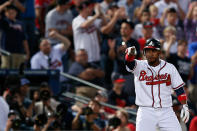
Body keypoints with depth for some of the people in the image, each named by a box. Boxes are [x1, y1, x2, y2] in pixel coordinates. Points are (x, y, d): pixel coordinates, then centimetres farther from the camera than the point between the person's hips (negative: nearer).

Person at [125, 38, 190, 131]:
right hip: (146, 112, -2)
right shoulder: (139, 66, -1)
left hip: (166, 112, 2)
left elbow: (179, 88, 10)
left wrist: (184, 106, 1)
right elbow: (129, 63, -23)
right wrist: (130, 54, -46)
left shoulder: (170, 67, 5)